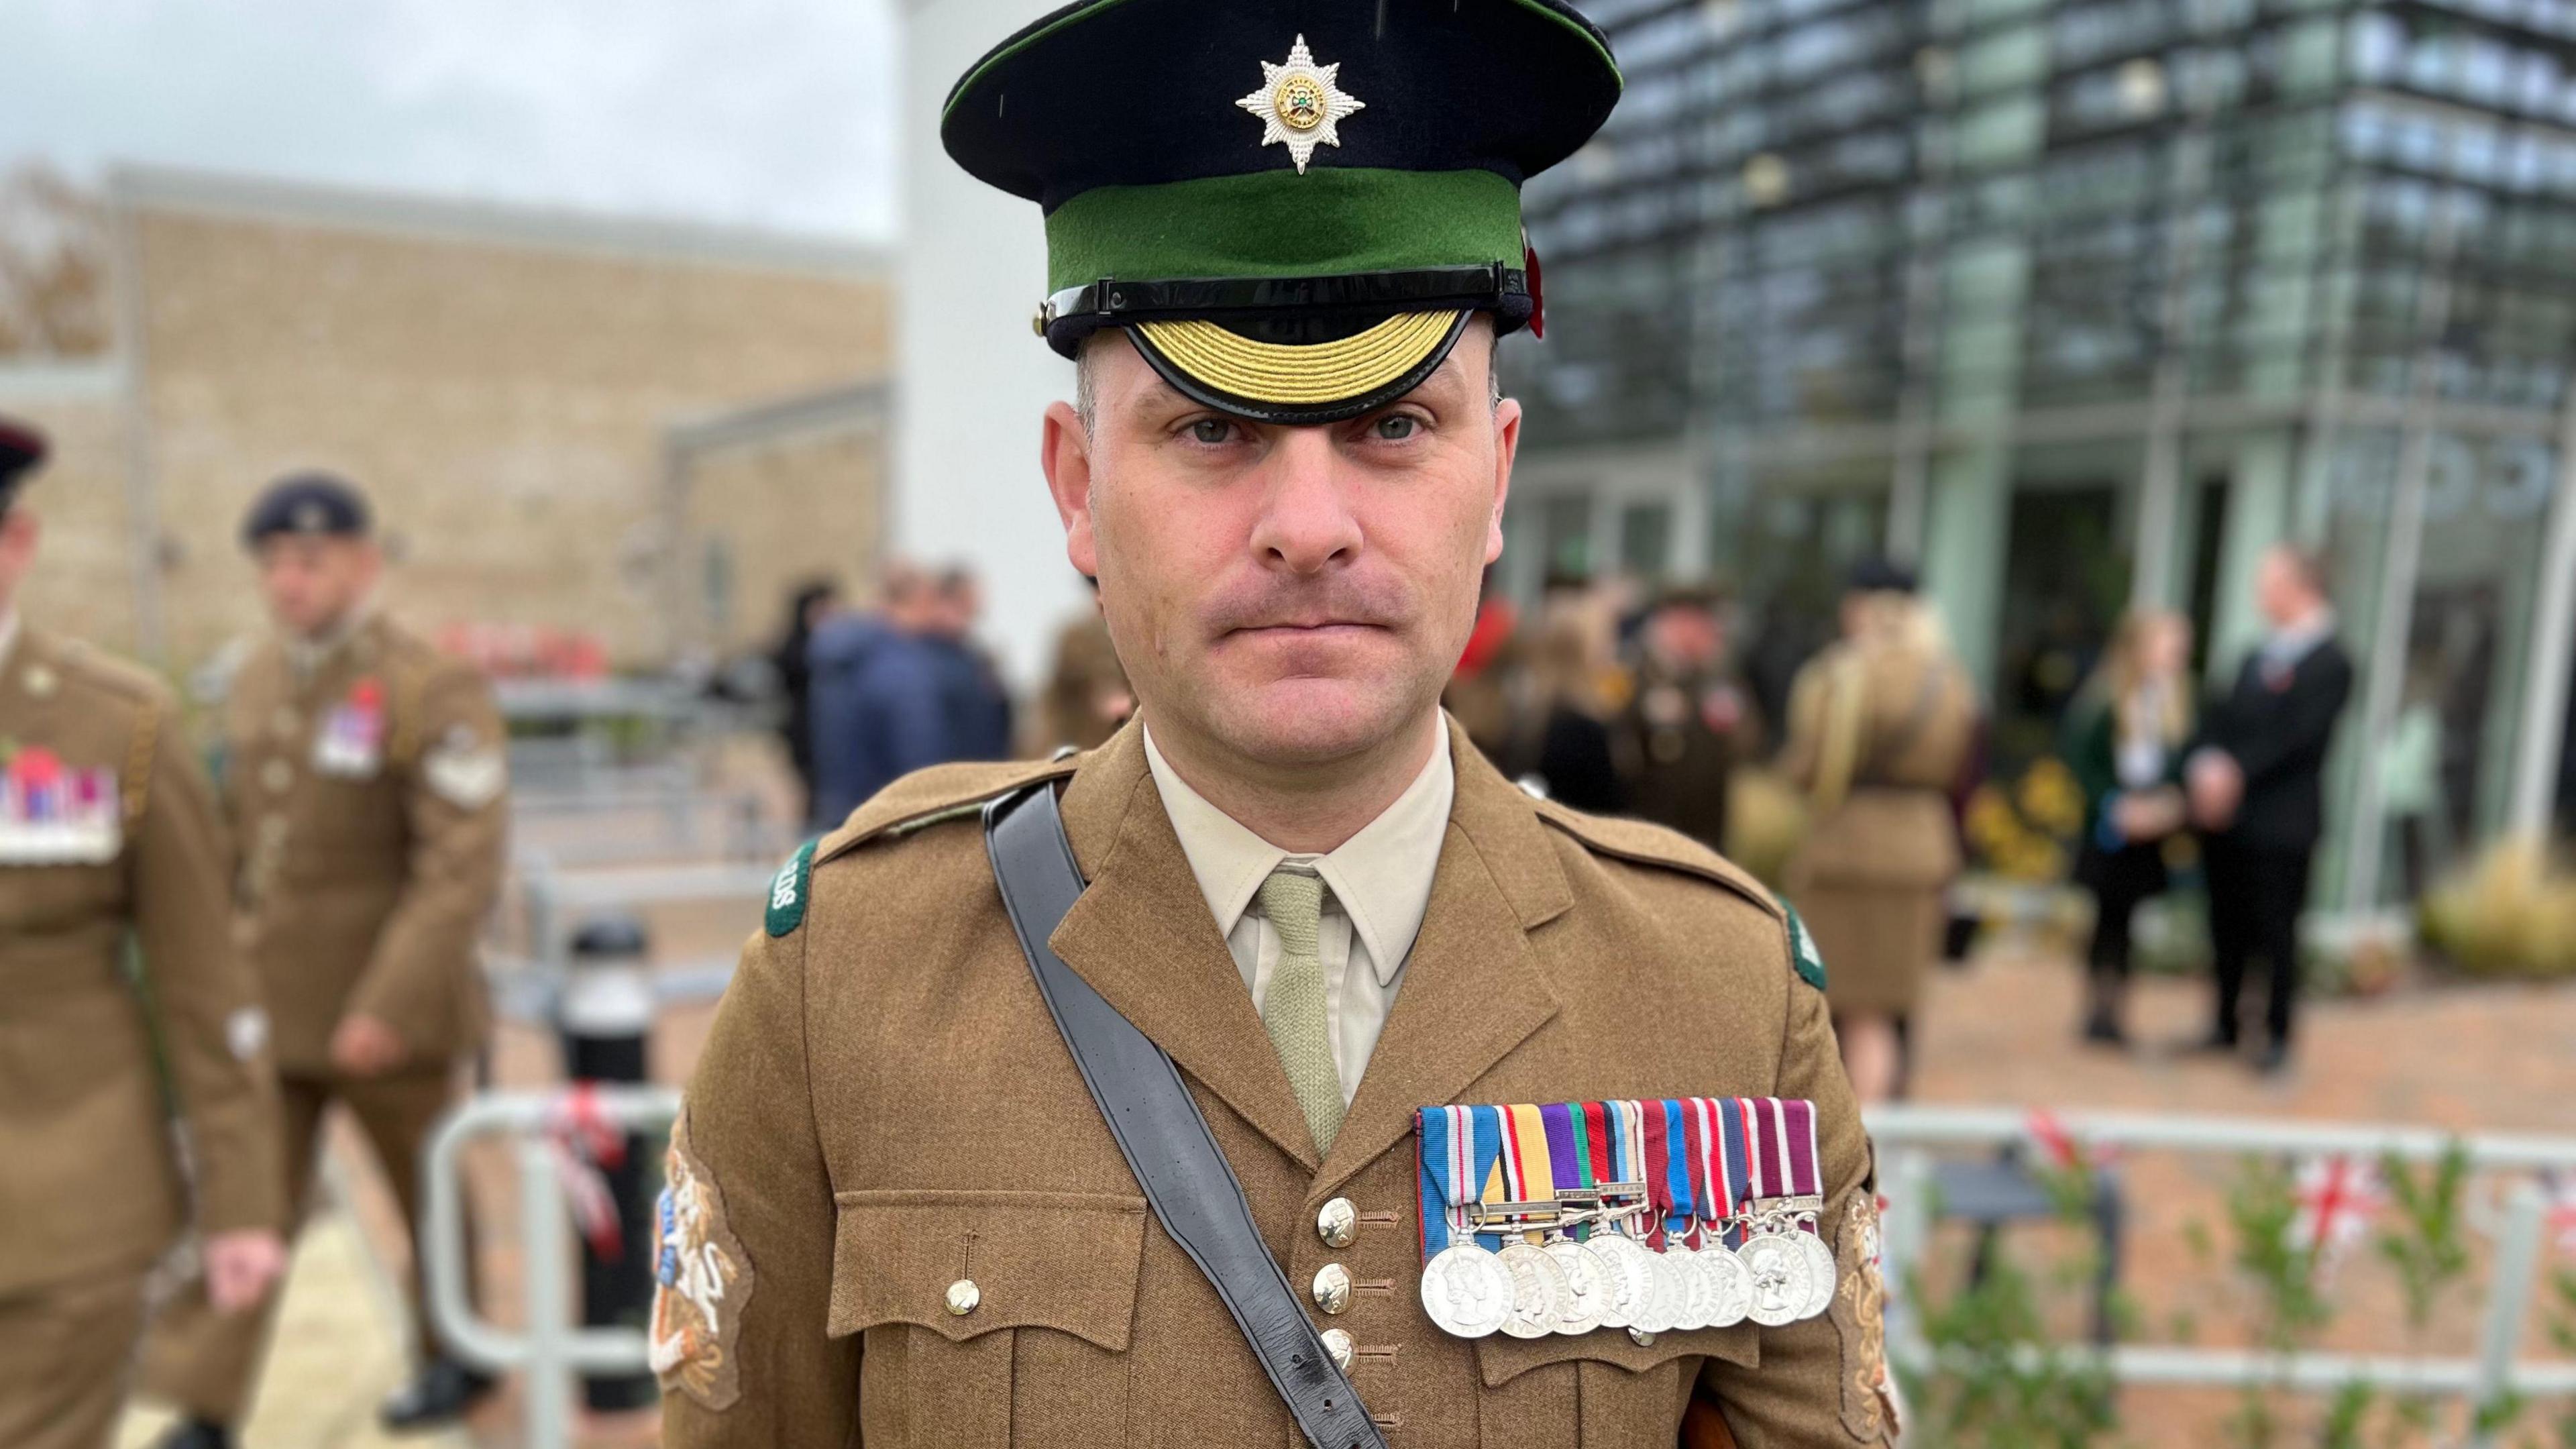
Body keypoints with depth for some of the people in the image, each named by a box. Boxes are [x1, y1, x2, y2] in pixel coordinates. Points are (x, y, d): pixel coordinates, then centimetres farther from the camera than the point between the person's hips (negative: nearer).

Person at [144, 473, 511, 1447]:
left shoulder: (432, 691, -17)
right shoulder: (257, 679, 5)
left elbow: (465, 868, -22)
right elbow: (240, 828, 16)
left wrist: (388, 1003, -25)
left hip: (386, 1005, -5)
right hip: (268, 1001, 5)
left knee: (430, 1193, 13)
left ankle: (457, 1357, 35)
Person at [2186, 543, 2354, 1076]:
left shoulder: (2330, 663, -9)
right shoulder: (2258, 657, 15)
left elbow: (2296, 737, -18)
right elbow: (2222, 722, 9)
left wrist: (2235, 773, -21)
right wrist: (2207, 768, -8)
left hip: (2281, 824, -7)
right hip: (2228, 818, 7)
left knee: (2276, 932, 2)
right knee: (2228, 927, 13)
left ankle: (2278, 1036, 14)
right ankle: (2225, 1026, 25)